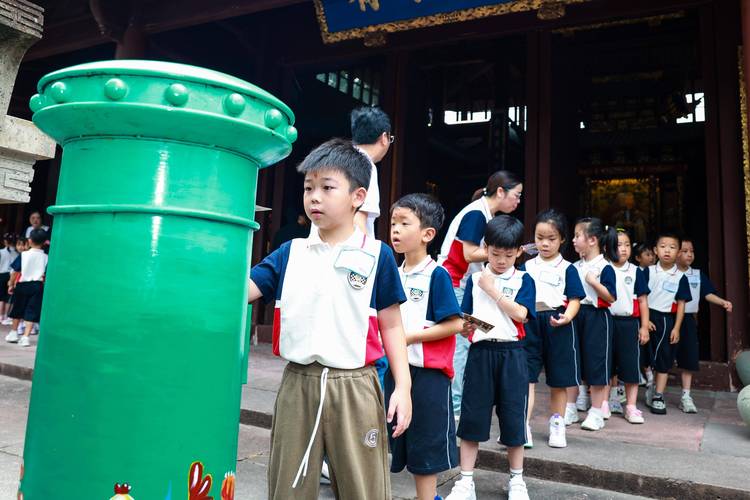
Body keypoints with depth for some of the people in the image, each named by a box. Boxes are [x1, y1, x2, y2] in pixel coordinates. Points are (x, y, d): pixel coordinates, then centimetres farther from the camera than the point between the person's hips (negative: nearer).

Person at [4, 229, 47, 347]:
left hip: (23, 285, 1)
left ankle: (13, 333, 33)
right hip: (37, 286, -1)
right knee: (31, 312, 2)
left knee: (17, 310, 19)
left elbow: (16, 271, -3)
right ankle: (25, 337, -5)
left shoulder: (23, 255, -5)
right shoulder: (45, 257, -4)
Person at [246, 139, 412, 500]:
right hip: (297, 384, 3)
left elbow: (391, 324, 2)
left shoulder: (377, 255, -2)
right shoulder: (290, 253, 6)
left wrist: (403, 385, -2)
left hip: (354, 388, -2)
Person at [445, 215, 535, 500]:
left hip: (512, 353, -1)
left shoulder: (523, 280, 4)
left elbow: (520, 314, -12)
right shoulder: (475, 279, 7)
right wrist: (464, 329, -18)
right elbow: (464, 319, 4)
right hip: (480, 351, 1)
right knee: (472, 415, 3)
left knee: (513, 417, 8)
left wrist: (492, 289, -9)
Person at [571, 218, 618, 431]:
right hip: (576, 315, 7)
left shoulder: (604, 267, -11)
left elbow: (611, 297, -15)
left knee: (596, 364, 2)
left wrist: (593, 282, -22)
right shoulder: (575, 267, 8)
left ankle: (597, 411, 14)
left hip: (596, 317, -7)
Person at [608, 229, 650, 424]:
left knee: (631, 364, 0)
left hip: (629, 322, 0)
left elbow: (643, 300, 4)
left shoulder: (635, 272, 1)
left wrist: (644, 327, 1)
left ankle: (631, 406, 9)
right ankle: (612, 400, 30)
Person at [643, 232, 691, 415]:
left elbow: (681, 304, 2)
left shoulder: (680, 277, 1)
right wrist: (645, 320, -9)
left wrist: (676, 328, -3)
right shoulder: (648, 272, -2)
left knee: (663, 360, 6)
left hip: (667, 319, 1)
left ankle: (658, 397, 13)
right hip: (647, 317, -1)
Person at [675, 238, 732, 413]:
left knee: (689, 359, 5)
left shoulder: (698, 274, 8)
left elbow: (708, 293, 2)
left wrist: (723, 302, -13)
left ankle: (686, 397, 13)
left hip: (688, 319, 4)